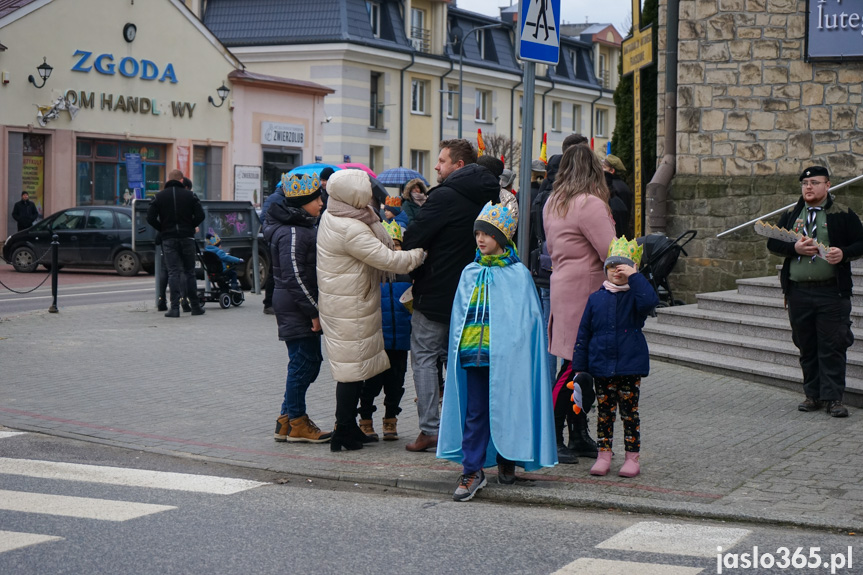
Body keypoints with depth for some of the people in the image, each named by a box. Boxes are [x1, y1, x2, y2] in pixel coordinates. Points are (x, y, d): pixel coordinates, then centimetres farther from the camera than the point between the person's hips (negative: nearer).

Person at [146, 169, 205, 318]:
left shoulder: (159, 196, 2)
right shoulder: (190, 195, 2)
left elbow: (150, 218, -4)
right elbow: (200, 215, -4)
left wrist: (162, 229, 10)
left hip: (168, 239, 0)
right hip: (187, 238, 0)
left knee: (173, 272, -1)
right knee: (189, 272, 9)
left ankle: (175, 307, -10)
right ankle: (195, 306, 12)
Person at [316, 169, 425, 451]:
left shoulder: (330, 217, 6)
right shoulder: (351, 230, -24)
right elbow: (388, 260, -23)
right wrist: (421, 253, -12)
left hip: (343, 304, 10)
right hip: (350, 309, -10)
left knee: (354, 366, 16)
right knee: (352, 367, -3)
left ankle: (348, 429, 23)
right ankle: (344, 434, 3)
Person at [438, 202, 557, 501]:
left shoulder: (518, 274, -1)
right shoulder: (470, 273, 12)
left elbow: (527, 317, -1)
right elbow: (459, 315, 16)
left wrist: (513, 347, -9)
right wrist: (459, 347, 8)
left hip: (505, 355, -3)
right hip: (473, 353, 3)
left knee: (506, 409, 6)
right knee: (474, 412, 1)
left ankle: (506, 460, 25)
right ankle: (472, 470, 2)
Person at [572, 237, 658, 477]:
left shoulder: (635, 295, -1)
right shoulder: (596, 298, 5)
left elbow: (650, 301, -28)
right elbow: (584, 333, 7)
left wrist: (634, 276, -24)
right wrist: (579, 364, 4)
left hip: (630, 365, -2)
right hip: (601, 365, 2)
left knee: (629, 411, 4)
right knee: (604, 411, 9)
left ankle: (632, 457, 12)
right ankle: (604, 455, 18)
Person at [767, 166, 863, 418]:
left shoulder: (843, 214, 2)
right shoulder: (791, 215, 12)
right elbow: (772, 244, 10)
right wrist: (795, 248, -8)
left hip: (832, 292, -4)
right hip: (798, 291, 4)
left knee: (832, 347, -5)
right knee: (806, 347, 9)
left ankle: (833, 397, 0)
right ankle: (813, 395, 18)